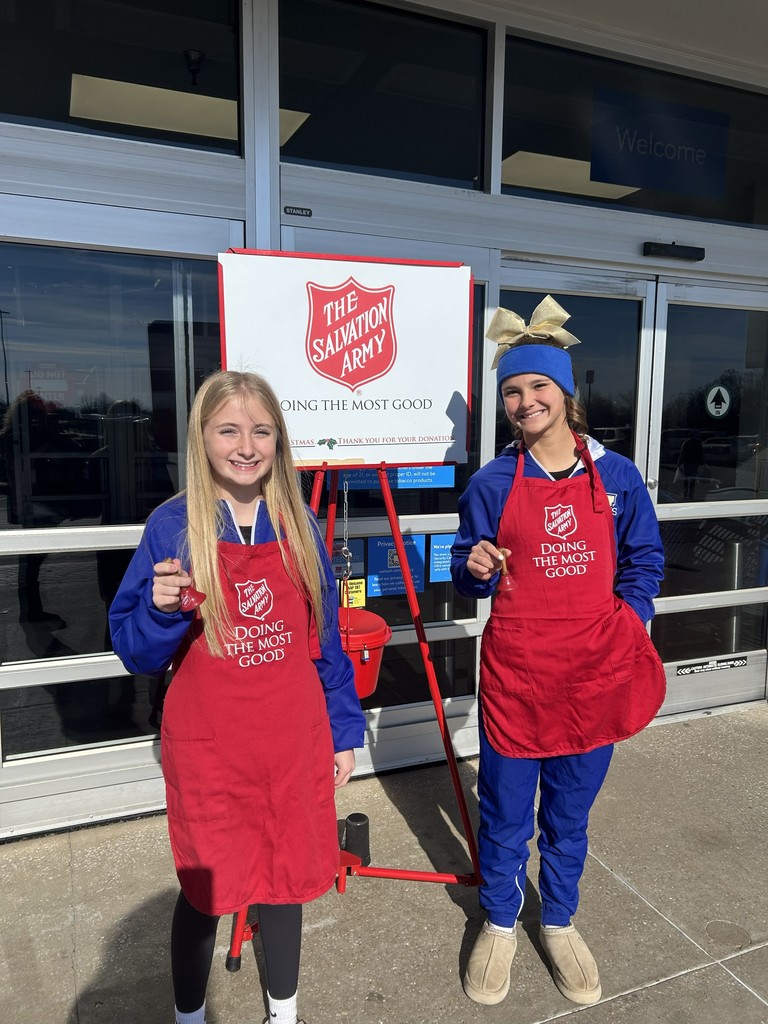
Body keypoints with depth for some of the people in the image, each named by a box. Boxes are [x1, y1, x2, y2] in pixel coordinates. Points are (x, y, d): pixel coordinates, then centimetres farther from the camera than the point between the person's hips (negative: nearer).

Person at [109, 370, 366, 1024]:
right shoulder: (173, 525, -8)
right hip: (208, 745, -2)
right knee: (206, 888, 14)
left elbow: (325, 636, 6)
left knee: (285, 876, 17)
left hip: (294, 742, 2)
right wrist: (163, 610, -24)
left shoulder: (299, 523, -1)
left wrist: (344, 730, 7)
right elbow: (136, 653, -3)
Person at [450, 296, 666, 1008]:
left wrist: (625, 628, -4)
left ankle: (559, 922, 42)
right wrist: (477, 570, -19)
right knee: (505, 809, 12)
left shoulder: (616, 477, 0)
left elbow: (643, 563, 9)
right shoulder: (491, 483, -4)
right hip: (515, 669, -1)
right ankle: (499, 923, 37)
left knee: (570, 810, 18)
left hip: (594, 672, 2)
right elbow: (470, 581, 3)